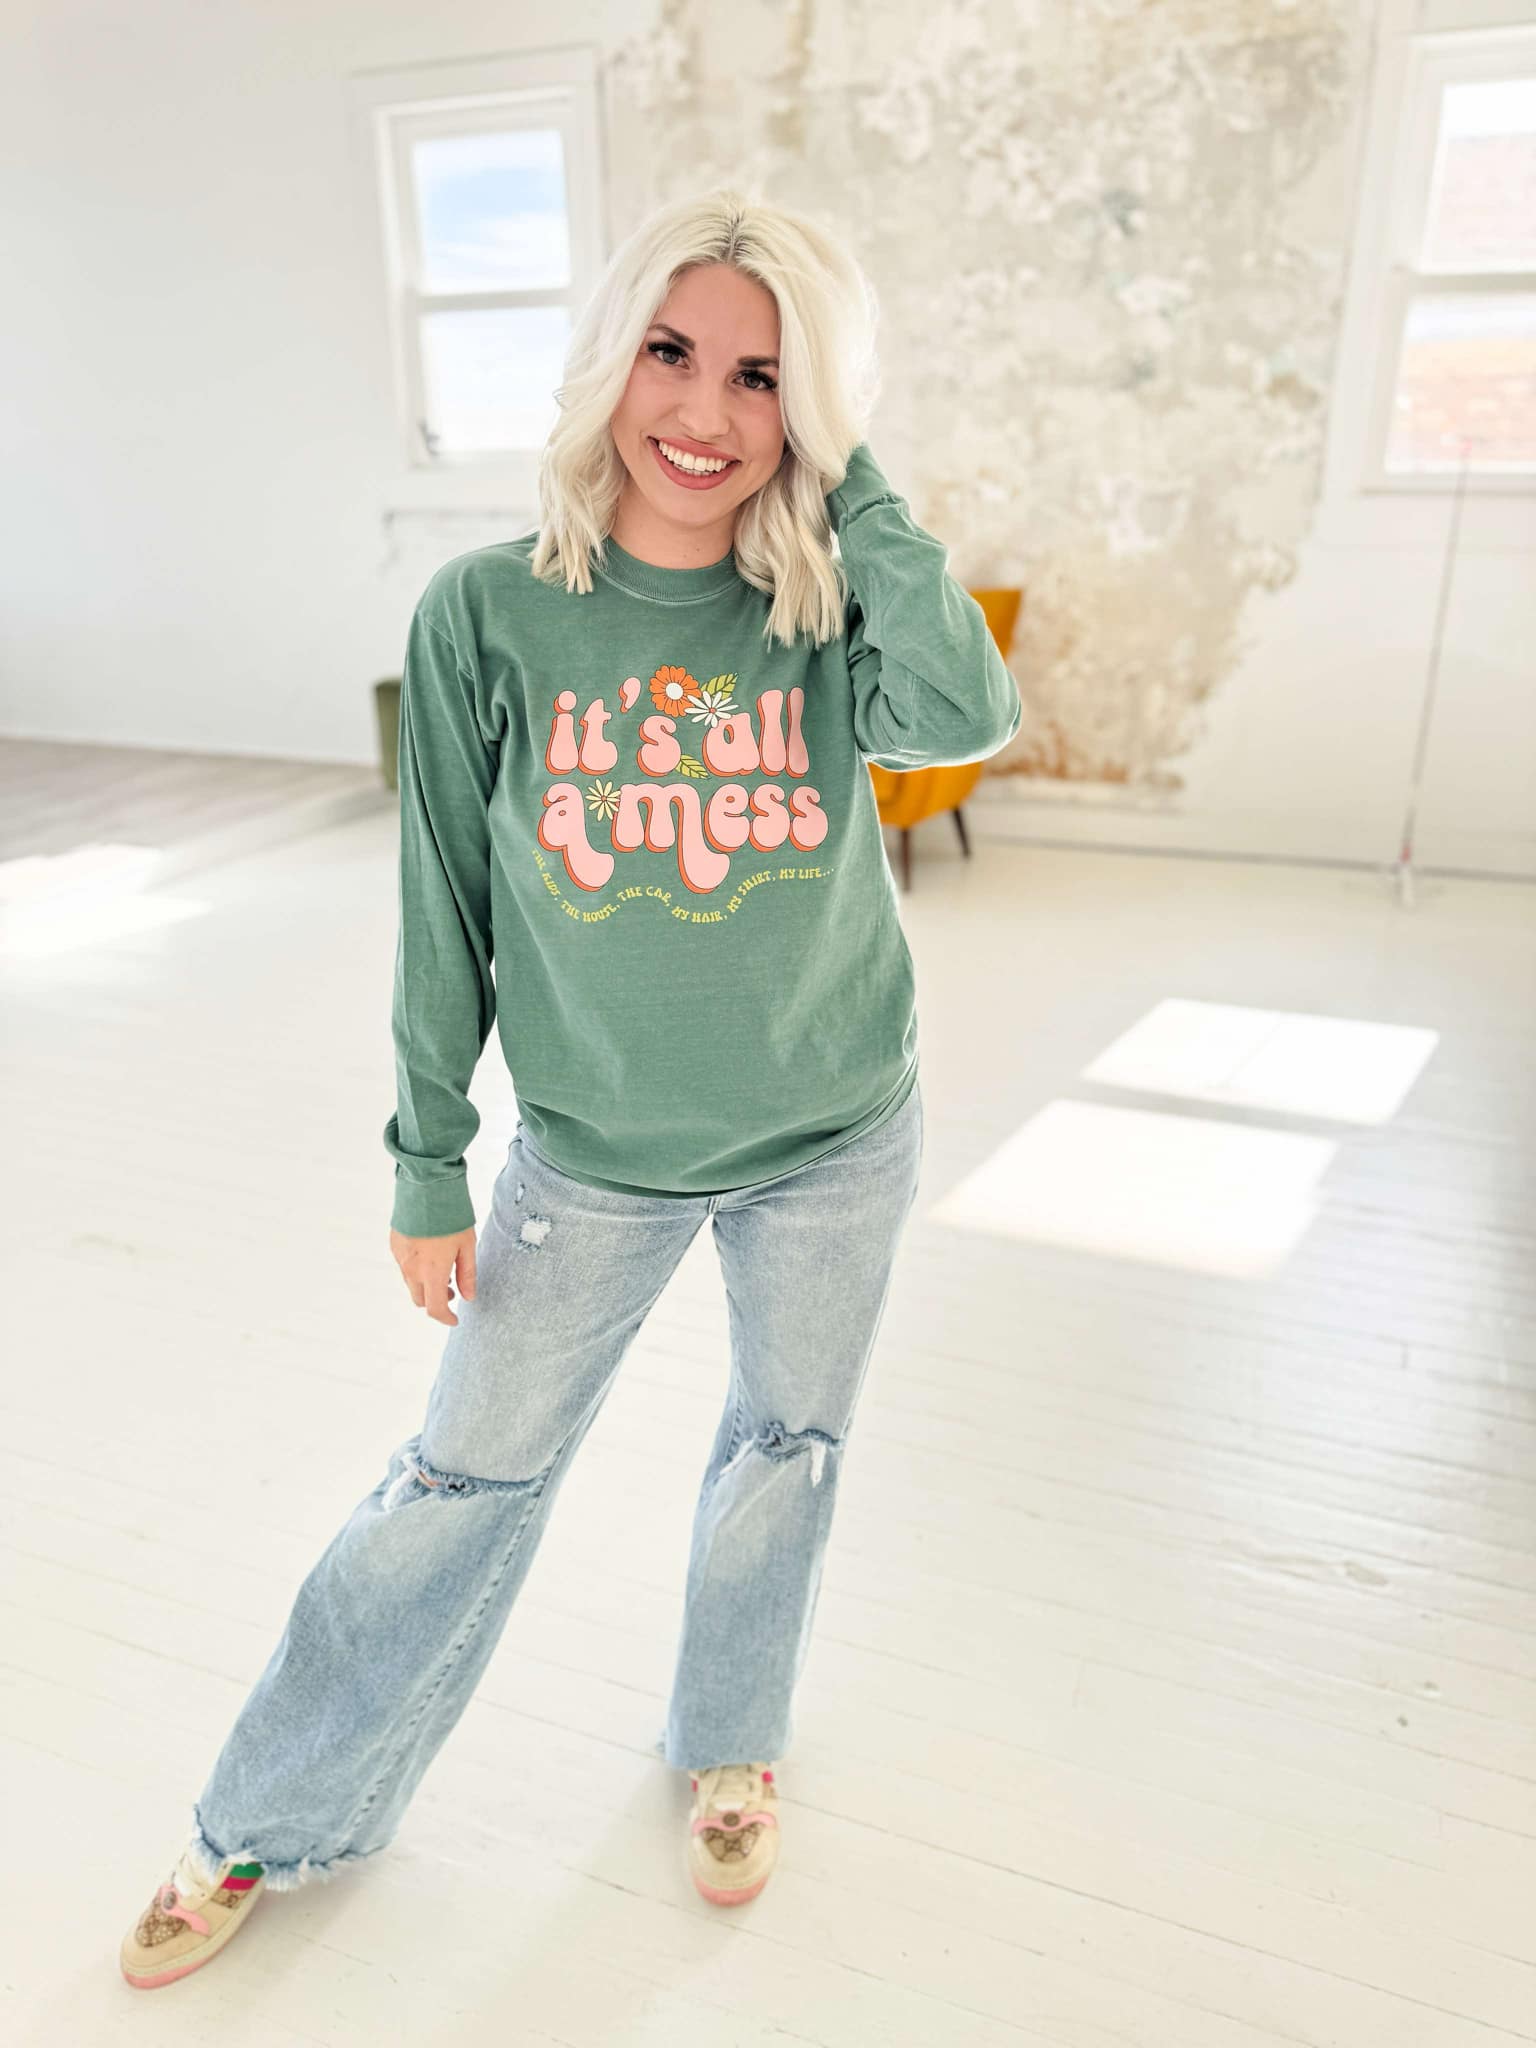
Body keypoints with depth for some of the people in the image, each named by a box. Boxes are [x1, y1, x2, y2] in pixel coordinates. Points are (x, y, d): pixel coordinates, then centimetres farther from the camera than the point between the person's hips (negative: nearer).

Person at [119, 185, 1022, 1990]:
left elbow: (970, 712, -32)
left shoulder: (828, 612, -9)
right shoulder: (490, 613, -12)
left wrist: (851, 481, -21)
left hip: (836, 1142, 2)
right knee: (466, 1477, 12)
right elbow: (446, 917, -6)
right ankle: (273, 1823, 38)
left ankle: (729, 1746, 49)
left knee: (788, 1448, 19)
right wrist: (428, 1170, -2)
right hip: (592, 1155, -1)